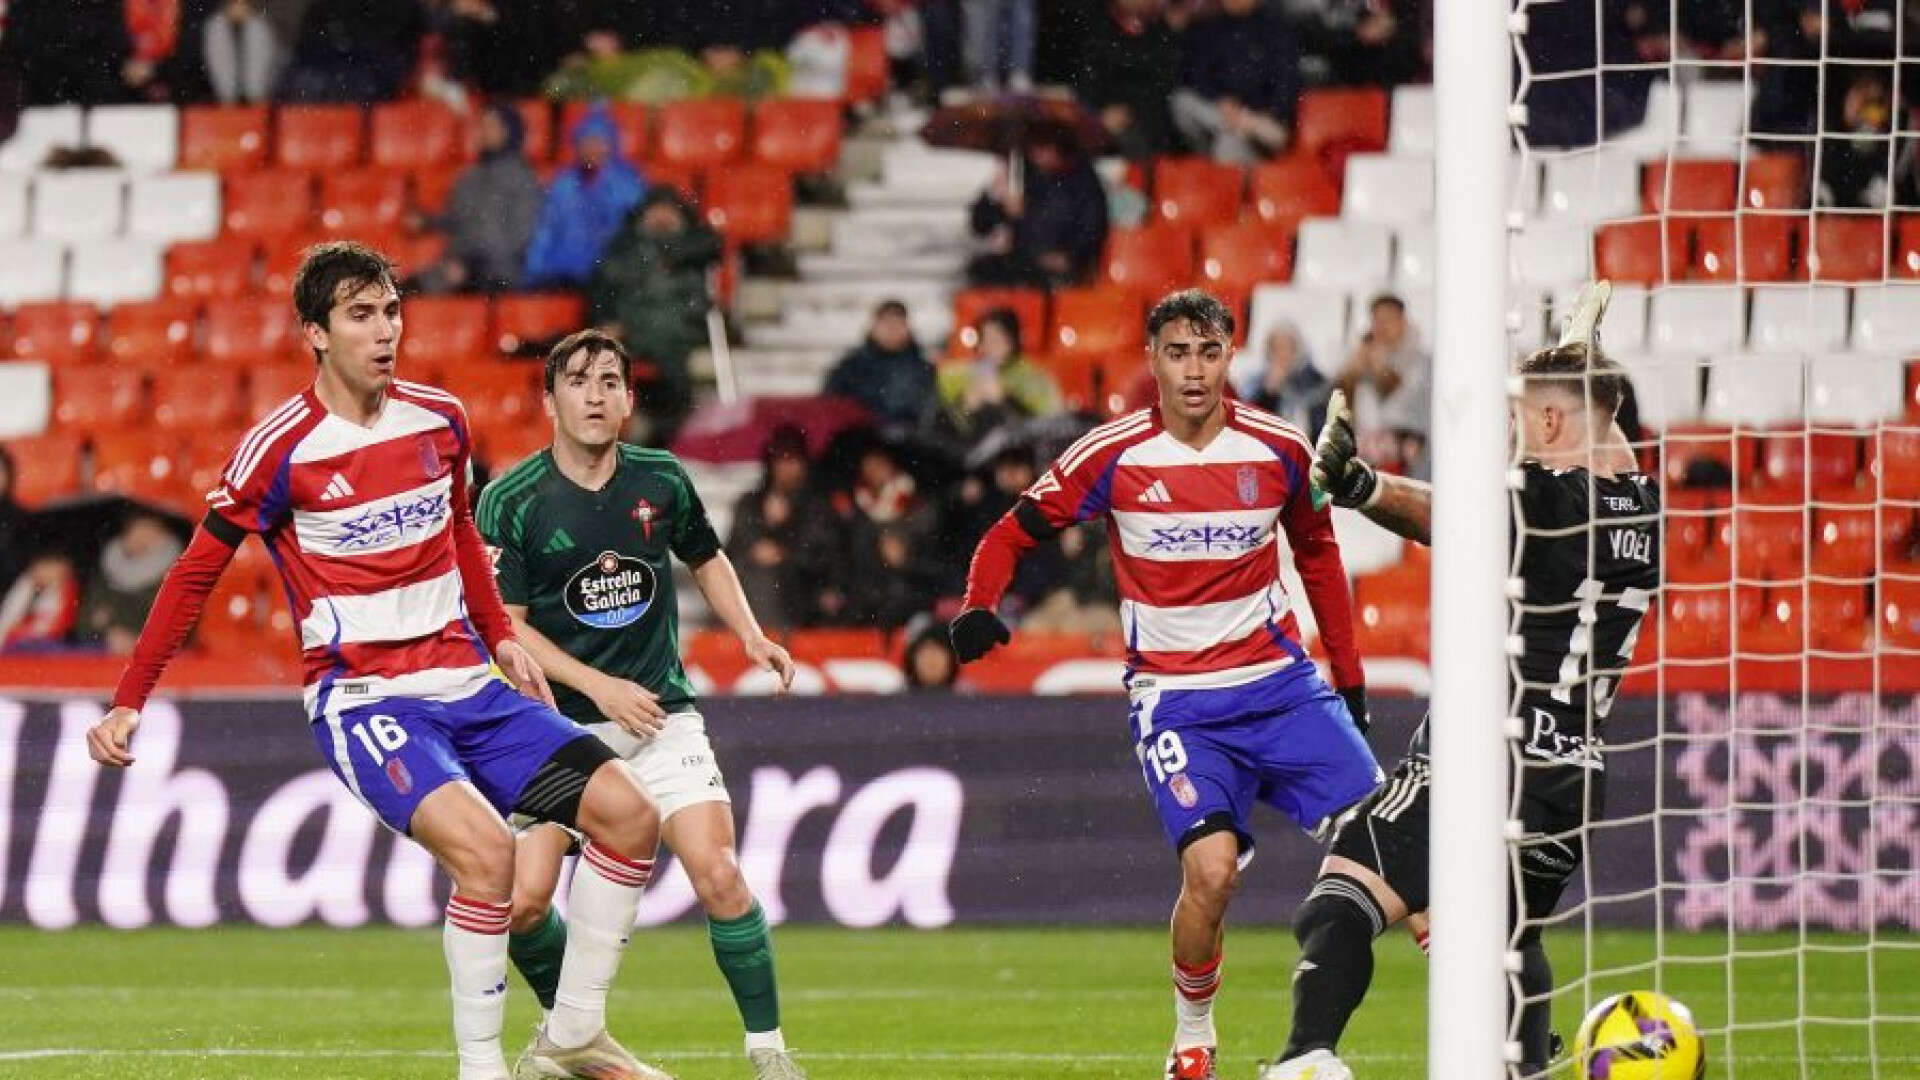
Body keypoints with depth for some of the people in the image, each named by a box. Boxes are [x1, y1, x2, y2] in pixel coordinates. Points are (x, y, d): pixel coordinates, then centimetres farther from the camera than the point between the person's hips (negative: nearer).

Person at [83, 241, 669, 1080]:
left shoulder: (440, 420, 6)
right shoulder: (281, 450, -10)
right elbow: (196, 573, -3)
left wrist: (500, 638, 23)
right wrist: (128, 703, -4)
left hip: (466, 686, 7)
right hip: (362, 698, -7)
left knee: (627, 814, -5)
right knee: (484, 848, -30)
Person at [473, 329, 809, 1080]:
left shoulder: (663, 482, 1)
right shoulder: (511, 502, -9)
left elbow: (706, 559, 20)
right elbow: (504, 624, -9)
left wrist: (750, 635, 5)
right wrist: (599, 686, -16)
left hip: (660, 714, 1)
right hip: (558, 721, -1)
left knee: (717, 872, -16)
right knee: (524, 898, -11)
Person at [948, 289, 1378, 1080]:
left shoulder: (1280, 450, -1)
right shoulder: (1111, 457, -7)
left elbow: (1317, 553, 15)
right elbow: (1017, 531, 4)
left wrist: (1350, 678, 17)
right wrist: (978, 604, -16)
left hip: (1279, 681, 2)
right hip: (1175, 697, -2)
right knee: (1211, 867, -20)